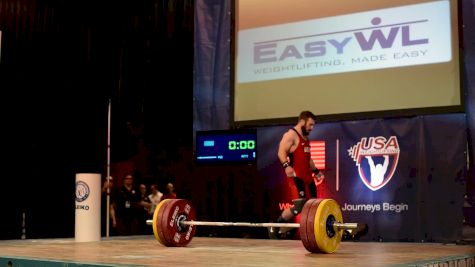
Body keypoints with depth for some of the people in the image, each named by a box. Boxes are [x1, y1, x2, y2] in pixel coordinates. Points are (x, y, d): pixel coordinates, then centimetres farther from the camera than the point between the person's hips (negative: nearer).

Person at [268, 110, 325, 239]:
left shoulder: (305, 137, 21)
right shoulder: (291, 134, -8)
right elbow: (281, 152, -20)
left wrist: (316, 171, 26)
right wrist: (286, 165, -36)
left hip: (307, 176, 10)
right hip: (296, 176, -10)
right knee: (299, 206, -17)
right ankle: (274, 226, -4)